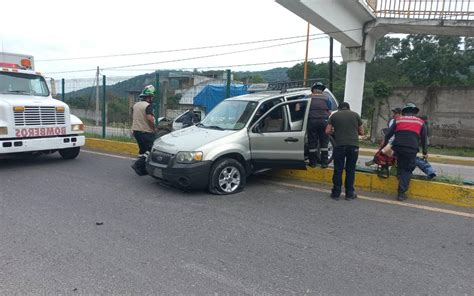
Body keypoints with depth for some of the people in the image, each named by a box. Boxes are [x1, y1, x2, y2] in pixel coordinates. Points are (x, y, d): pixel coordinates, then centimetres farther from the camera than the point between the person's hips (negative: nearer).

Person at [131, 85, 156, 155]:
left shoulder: (135, 105, 12)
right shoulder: (148, 106, -15)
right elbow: (150, 118, -27)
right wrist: (153, 128, -15)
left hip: (136, 131, 9)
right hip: (146, 132, -9)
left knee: (142, 150, 17)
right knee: (149, 151, -4)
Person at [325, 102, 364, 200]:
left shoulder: (334, 115, 8)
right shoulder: (355, 115, 10)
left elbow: (327, 131, 3)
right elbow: (361, 132, 11)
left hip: (339, 145, -1)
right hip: (353, 145, 1)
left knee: (338, 170, 7)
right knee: (350, 170, 8)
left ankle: (336, 193, 11)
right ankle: (349, 194, 15)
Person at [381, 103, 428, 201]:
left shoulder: (398, 120, 18)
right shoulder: (420, 122, 19)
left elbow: (388, 134, 17)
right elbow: (424, 139, 20)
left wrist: (384, 144, 31)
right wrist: (425, 152, 27)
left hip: (398, 147, 1)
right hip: (411, 148, -1)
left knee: (400, 166, 26)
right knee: (407, 170, 6)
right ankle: (401, 193, 3)